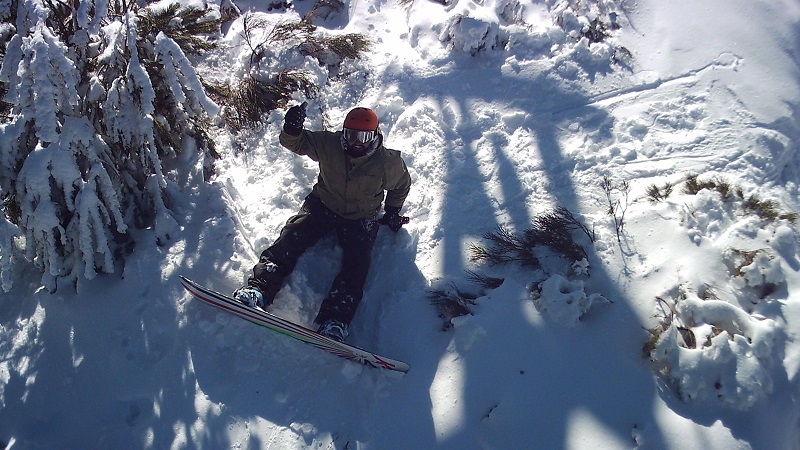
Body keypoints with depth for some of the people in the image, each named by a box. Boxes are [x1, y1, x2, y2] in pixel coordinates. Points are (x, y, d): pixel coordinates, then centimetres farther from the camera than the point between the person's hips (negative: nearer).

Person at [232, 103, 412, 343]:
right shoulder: (329, 145, -11)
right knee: (290, 239, -19)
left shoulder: (388, 163, -12)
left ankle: (335, 321, -31)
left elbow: (401, 185, 8)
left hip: (360, 219, -1)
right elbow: (298, 143, -5)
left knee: (356, 265, -22)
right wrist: (292, 130, -27)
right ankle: (258, 290, -25)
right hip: (323, 205, 1)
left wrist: (392, 212, 4)